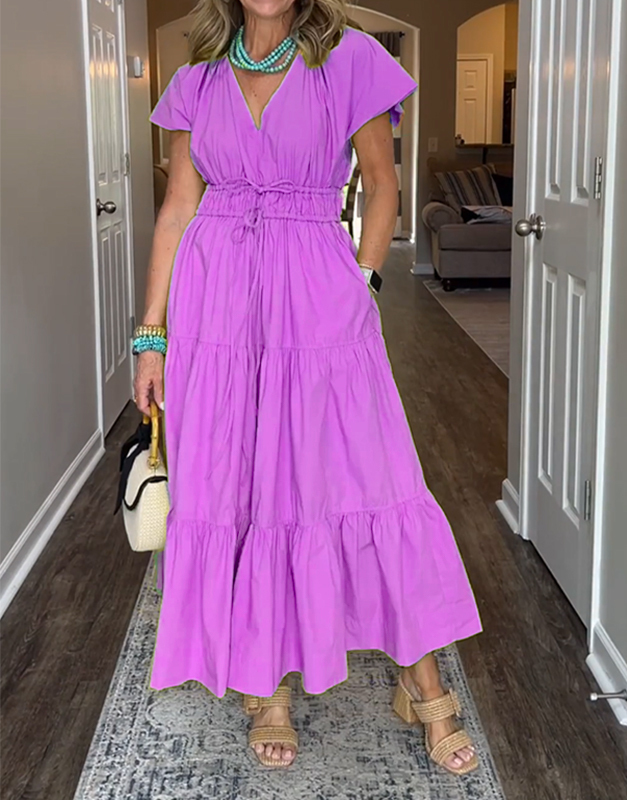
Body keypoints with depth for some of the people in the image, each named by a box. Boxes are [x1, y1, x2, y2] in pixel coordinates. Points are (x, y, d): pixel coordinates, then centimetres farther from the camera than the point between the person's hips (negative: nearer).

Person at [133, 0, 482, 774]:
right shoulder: (196, 81, 8)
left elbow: (382, 187, 6)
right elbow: (178, 209, 8)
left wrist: (360, 287, -3)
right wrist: (152, 334, 6)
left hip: (318, 301, -2)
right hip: (216, 304, 3)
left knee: (365, 477, -3)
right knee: (232, 486, 5)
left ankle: (422, 682, 12)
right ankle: (267, 685, 21)